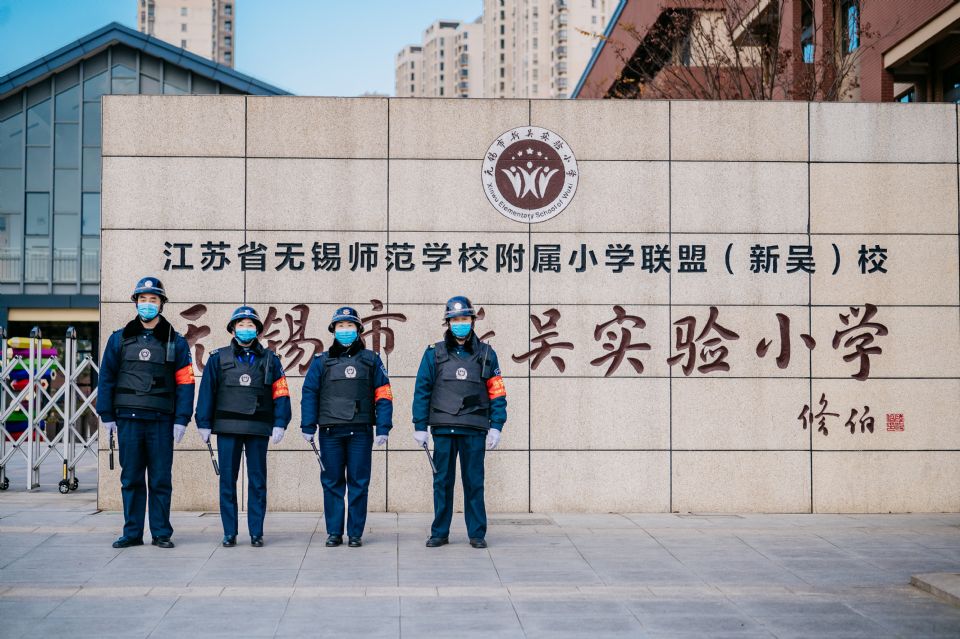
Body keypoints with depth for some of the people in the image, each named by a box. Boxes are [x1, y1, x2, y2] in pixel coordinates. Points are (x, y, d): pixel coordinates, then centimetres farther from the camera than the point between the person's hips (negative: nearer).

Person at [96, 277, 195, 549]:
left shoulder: (175, 342, 6)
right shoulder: (119, 339, 9)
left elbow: (185, 382, 2)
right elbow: (106, 378, 10)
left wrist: (181, 420, -5)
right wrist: (107, 415, 3)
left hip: (161, 420, -1)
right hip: (128, 419, 1)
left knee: (161, 480, 2)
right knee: (131, 479, 6)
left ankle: (161, 533, 9)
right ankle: (132, 533, 13)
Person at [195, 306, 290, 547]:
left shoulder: (269, 359, 8)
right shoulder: (218, 358, 8)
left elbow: (281, 393, 4)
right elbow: (207, 391, 7)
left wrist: (280, 424, -5)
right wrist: (204, 424, 1)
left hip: (258, 428, 0)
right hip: (227, 428, 0)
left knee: (257, 482, 3)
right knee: (227, 481, 2)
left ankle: (256, 532, 10)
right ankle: (229, 533, 8)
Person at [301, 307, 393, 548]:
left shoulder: (370, 360, 9)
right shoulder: (321, 361, 11)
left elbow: (383, 395, 5)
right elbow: (309, 393, 8)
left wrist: (383, 428, -3)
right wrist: (308, 427, -1)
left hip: (361, 431, -1)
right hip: (330, 431, 1)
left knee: (359, 483, 2)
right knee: (332, 483, 4)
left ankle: (355, 533, 9)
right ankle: (334, 532, 12)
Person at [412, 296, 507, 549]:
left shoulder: (486, 354, 7)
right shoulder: (434, 353, 6)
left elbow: (497, 393, 6)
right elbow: (421, 390, 5)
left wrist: (496, 427, -1)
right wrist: (420, 426, 0)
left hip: (474, 429, 0)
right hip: (443, 428, 0)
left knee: (474, 482, 3)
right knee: (442, 482, 5)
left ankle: (477, 534, 11)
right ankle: (440, 533, 14)